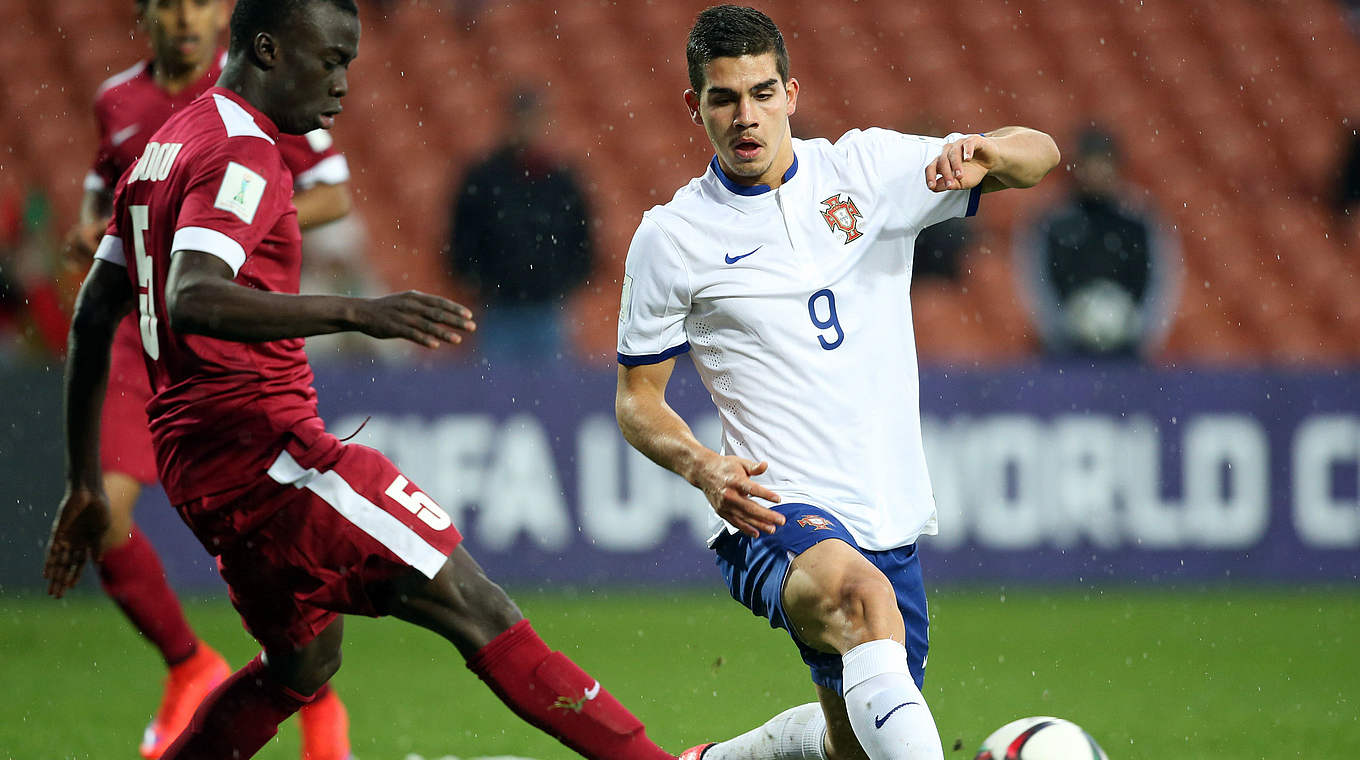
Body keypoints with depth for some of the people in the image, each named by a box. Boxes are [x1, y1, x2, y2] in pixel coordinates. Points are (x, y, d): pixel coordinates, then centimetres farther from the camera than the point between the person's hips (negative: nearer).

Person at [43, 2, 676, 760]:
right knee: (476, 608, -13)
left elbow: (94, 316, 21)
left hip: (201, 462, 10)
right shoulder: (241, 156, -12)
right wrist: (356, 313, -39)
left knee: (303, 662, 24)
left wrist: (85, 483, 25)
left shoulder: (165, 149, 18)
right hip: (265, 447, -10)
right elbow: (189, 299, -30)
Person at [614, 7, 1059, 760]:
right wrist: (702, 467, -14)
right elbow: (636, 400, 7)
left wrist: (980, 153, -21)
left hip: (891, 519, 5)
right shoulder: (671, 238, 0)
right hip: (778, 513, -5)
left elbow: (1038, 155, 4)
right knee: (860, 594, -39)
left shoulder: (867, 167, 5)